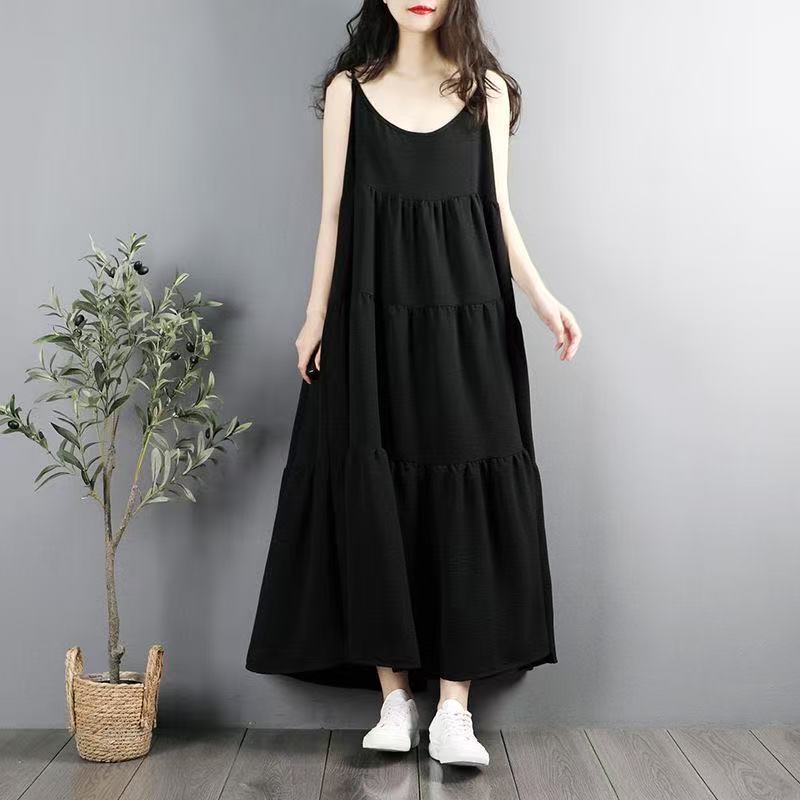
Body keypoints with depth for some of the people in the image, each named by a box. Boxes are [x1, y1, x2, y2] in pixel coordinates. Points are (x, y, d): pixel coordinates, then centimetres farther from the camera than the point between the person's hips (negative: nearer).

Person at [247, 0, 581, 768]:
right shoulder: (349, 89, 9)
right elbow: (334, 211, 7)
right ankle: (394, 697, 9)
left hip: (465, 315, 1)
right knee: (374, 496, -3)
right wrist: (316, 316, 1)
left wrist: (543, 298, -2)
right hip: (373, 316, 0)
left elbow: (498, 210, 9)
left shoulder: (488, 90, 11)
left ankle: (453, 710, 3)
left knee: (466, 496, -4)